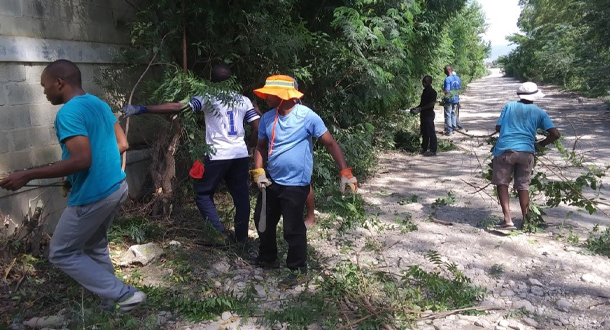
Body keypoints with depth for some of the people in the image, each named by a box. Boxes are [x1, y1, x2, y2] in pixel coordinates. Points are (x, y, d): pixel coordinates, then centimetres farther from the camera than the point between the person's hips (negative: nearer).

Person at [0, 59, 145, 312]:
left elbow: (81, 160, -26)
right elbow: (122, 144, 13)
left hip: (93, 196, -9)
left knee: (61, 254, 8)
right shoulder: (99, 104, 10)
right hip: (117, 187, 9)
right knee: (95, 247, 24)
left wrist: (27, 176, -21)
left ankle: (125, 295, 5)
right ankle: (110, 303, 32)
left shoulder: (68, 113, -17)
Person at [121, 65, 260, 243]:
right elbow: (257, 128, 7)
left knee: (203, 195, 8)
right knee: (241, 195, 12)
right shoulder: (244, 100, 10)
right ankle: (241, 237, 17)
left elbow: (177, 107, -13)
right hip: (241, 155, 5)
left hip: (217, 156, -5)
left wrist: (141, 109, -13)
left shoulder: (208, 98, -3)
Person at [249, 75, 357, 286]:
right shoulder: (267, 118, 1)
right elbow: (261, 146, 14)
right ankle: (267, 258, 41)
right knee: (263, 222, 18)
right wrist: (258, 172, -1)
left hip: (295, 185, -6)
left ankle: (297, 269, 22)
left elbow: (331, 144, -13)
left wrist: (345, 173, -21)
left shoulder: (307, 116, -16)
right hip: (271, 182, 7)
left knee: (293, 229, 1)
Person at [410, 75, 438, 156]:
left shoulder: (432, 92, -13)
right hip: (423, 114, 9)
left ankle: (433, 150, 0)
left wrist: (420, 108, -19)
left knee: (431, 132, -4)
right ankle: (424, 148, 23)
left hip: (429, 114, -9)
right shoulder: (425, 91, 14)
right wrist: (416, 108, 9)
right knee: (424, 132, 14)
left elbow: (432, 104, -19)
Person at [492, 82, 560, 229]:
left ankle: (507, 219, -3)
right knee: (523, 187, 13)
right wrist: (539, 145, 16)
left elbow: (498, 128, 7)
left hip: (505, 150, -1)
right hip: (526, 152, 1)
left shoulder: (509, 106, 8)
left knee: (502, 183, 9)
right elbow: (555, 134, 2)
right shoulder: (539, 112, 9)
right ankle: (526, 221, 20)